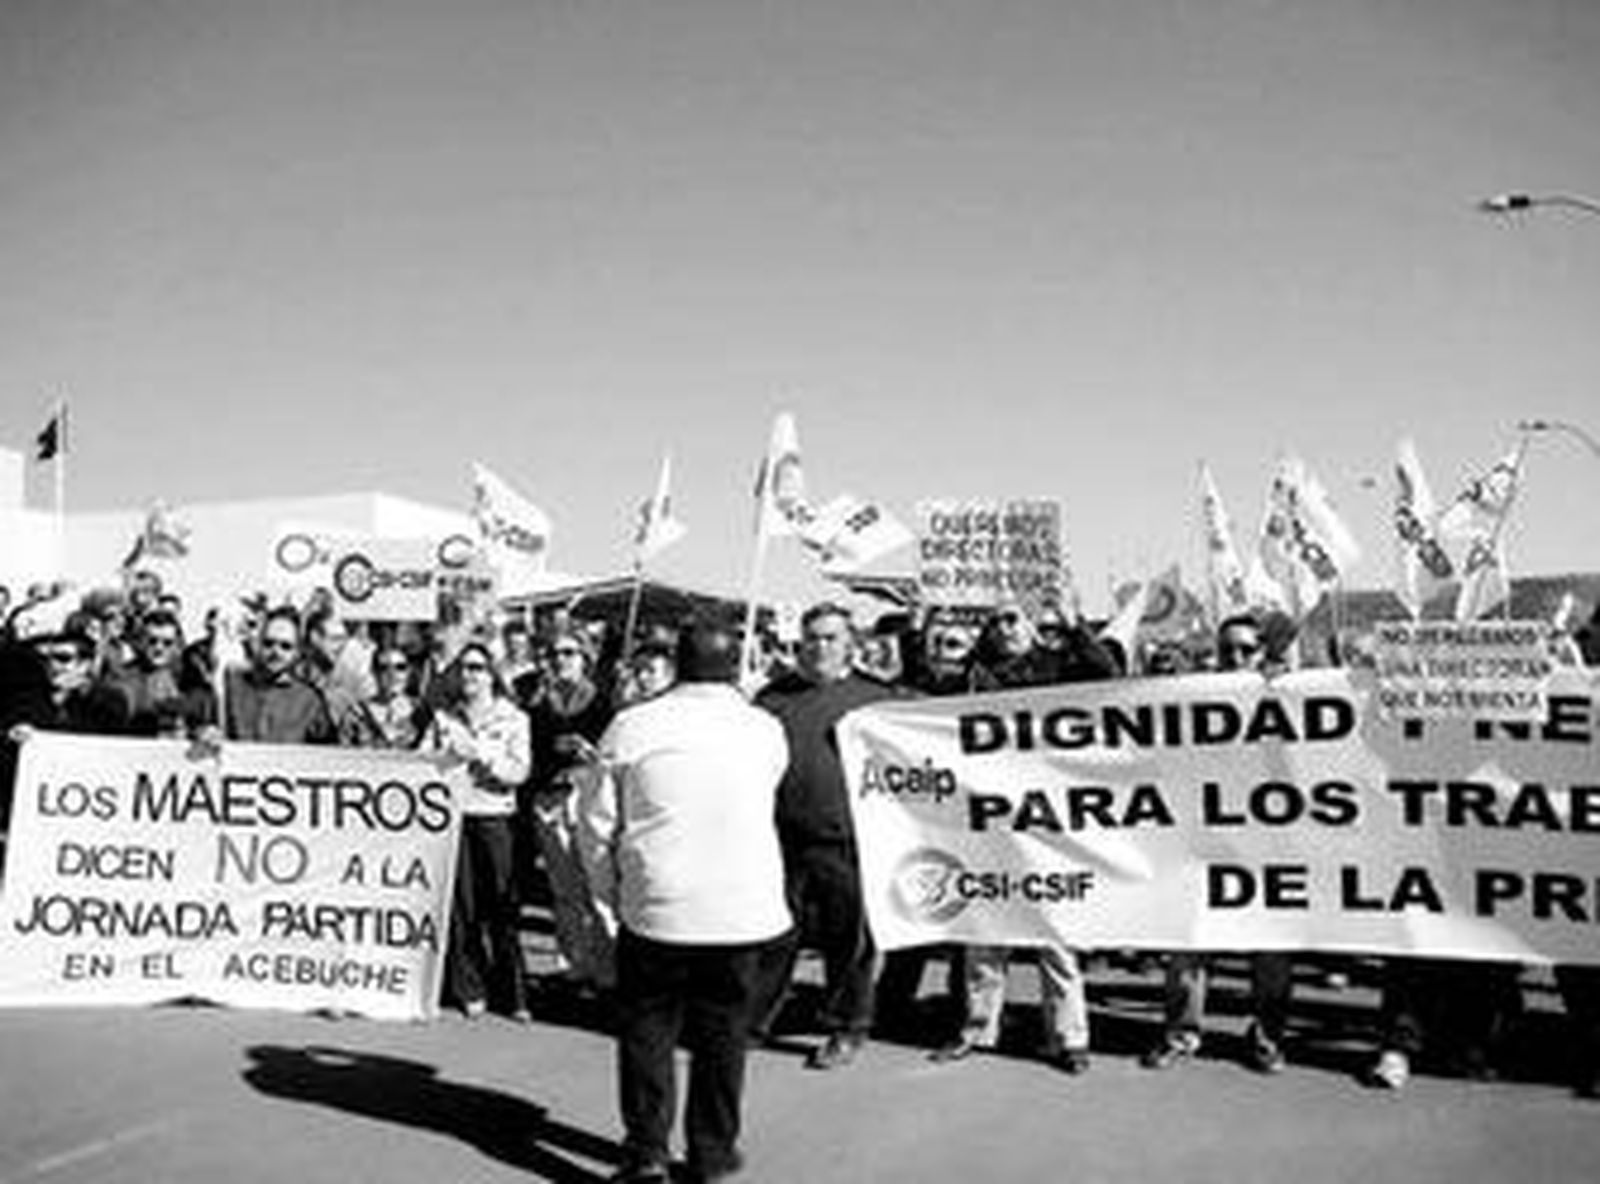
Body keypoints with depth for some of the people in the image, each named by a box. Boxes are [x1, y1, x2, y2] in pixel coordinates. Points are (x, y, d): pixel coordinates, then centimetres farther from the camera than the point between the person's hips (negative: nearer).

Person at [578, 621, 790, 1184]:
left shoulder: (633, 725, -3)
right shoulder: (765, 730, 1)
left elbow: (596, 822, 1)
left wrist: (611, 894, 12)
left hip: (655, 905, -1)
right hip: (743, 906, 1)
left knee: (647, 1030, 11)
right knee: (723, 1033, 12)